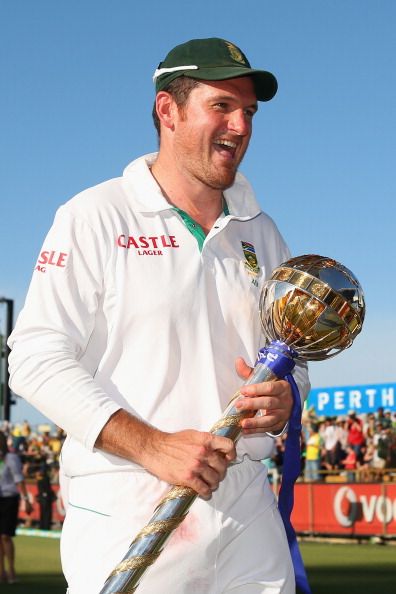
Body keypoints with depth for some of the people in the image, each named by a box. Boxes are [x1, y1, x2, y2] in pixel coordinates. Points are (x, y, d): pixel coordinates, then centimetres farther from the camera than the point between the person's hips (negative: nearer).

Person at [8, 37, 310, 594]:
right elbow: (37, 359, -11)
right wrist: (151, 446, -21)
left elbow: (293, 354, 22)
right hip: (129, 516, -5)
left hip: (247, 510, 5)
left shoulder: (262, 234, 14)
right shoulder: (95, 217, -3)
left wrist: (284, 399, -3)